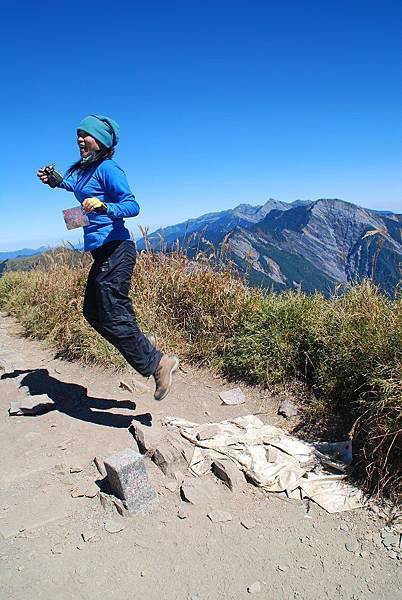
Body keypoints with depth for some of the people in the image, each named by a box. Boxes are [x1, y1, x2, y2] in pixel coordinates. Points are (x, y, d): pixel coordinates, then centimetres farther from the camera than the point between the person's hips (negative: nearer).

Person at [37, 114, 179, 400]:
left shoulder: (107, 168, -10)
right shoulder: (81, 169, 17)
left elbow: (132, 206, -17)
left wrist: (104, 207, -33)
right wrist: (53, 179, 24)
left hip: (115, 249, -10)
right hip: (103, 253, 10)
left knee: (113, 317, -9)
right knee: (93, 312, 15)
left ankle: (158, 364, 2)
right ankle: (146, 353, 20)